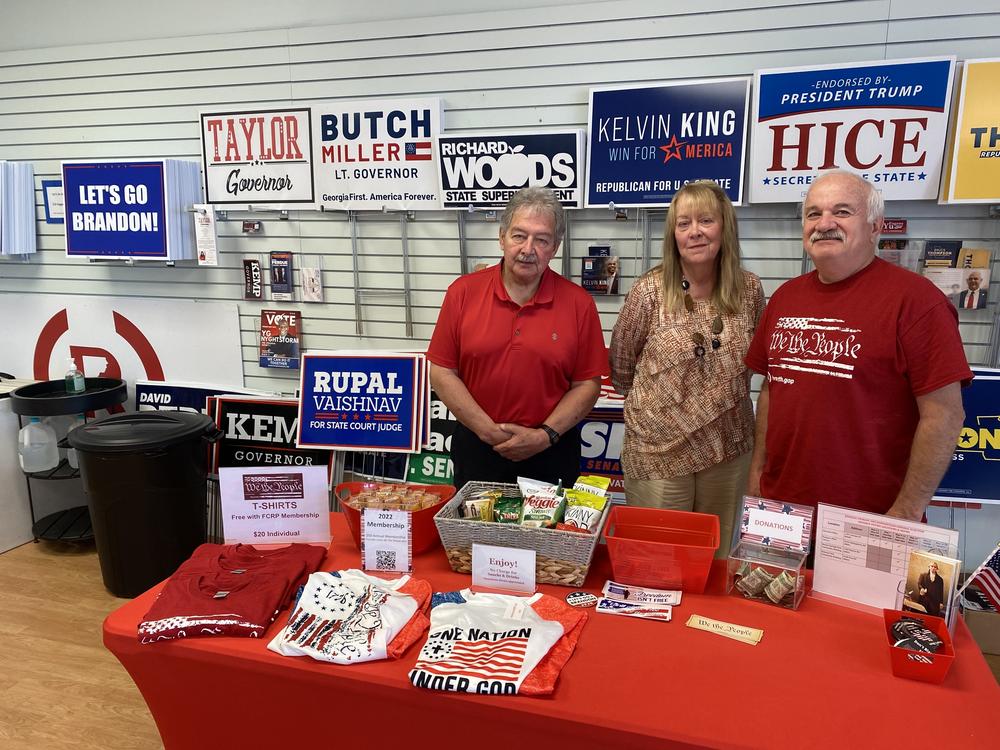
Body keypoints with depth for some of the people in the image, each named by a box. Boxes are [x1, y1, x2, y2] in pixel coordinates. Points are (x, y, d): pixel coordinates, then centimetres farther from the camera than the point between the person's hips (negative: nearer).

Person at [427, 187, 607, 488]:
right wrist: (490, 431, -12)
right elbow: (442, 373, -5)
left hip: (551, 455, -1)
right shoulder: (463, 292, -5)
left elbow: (587, 384, -3)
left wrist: (545, 435, -14)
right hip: (476, 450, 1)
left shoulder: (579, 303, -6)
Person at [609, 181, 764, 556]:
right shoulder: (649, 292, -12)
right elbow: (620, 368, 0)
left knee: (716, 555, 19)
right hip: (658, 450, -3)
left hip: (729, 450, 3)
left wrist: (727, 396, 13)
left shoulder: (748, 289, -3)